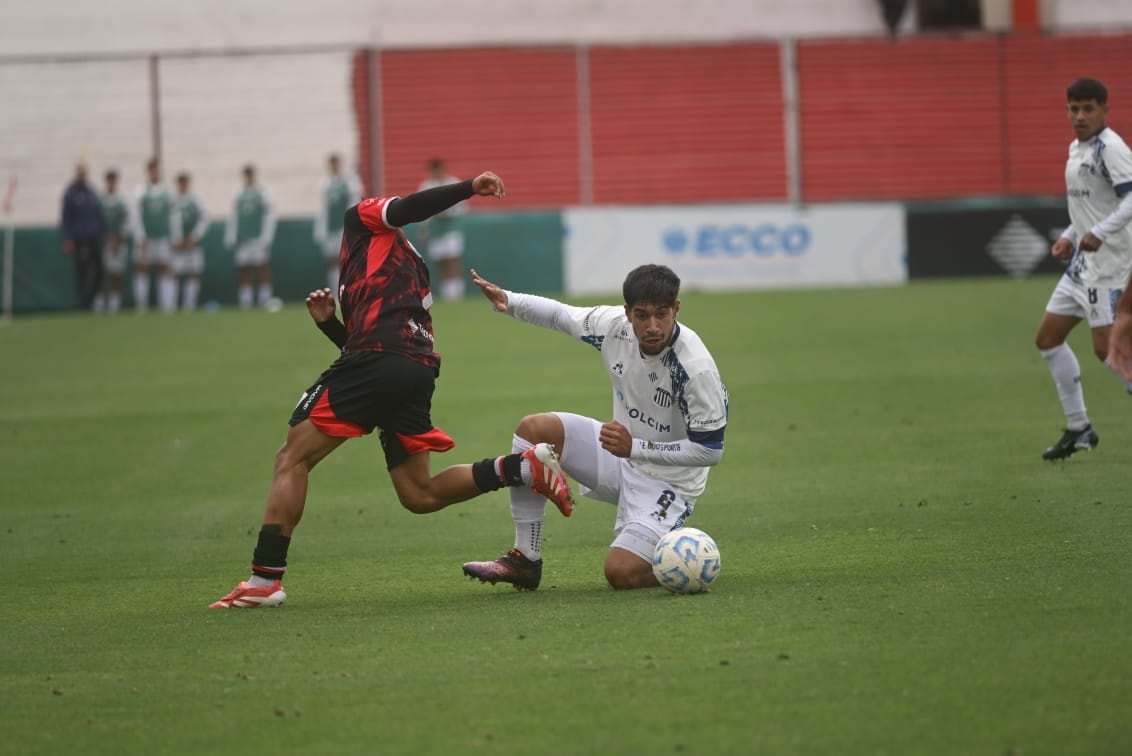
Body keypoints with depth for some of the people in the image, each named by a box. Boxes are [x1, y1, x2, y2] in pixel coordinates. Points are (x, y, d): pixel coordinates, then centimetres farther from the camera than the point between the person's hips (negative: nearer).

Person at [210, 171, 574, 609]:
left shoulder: (362, 220, 16)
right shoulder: (414, 275, 35)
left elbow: (407, 209, -5)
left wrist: (469, 188, -13)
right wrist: (329, 323, 22)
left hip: (379, 359, -8)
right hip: (418, 371, 8)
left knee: (292, 459, -1)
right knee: (419, 495, 13)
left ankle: (264, 580, -7)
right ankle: (524, 467, 0)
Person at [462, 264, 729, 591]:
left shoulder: (697, 369, -31)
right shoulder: (615, 325, -14)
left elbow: (710, 450, -24)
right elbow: (559, 315, 5)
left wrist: (634, 447, -30)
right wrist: (507, 300, -14)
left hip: (667, 481, -6)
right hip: (624, 451, 6)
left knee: (622, 572, -25)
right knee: (534, 429, -12)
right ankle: (524, 560, -4)